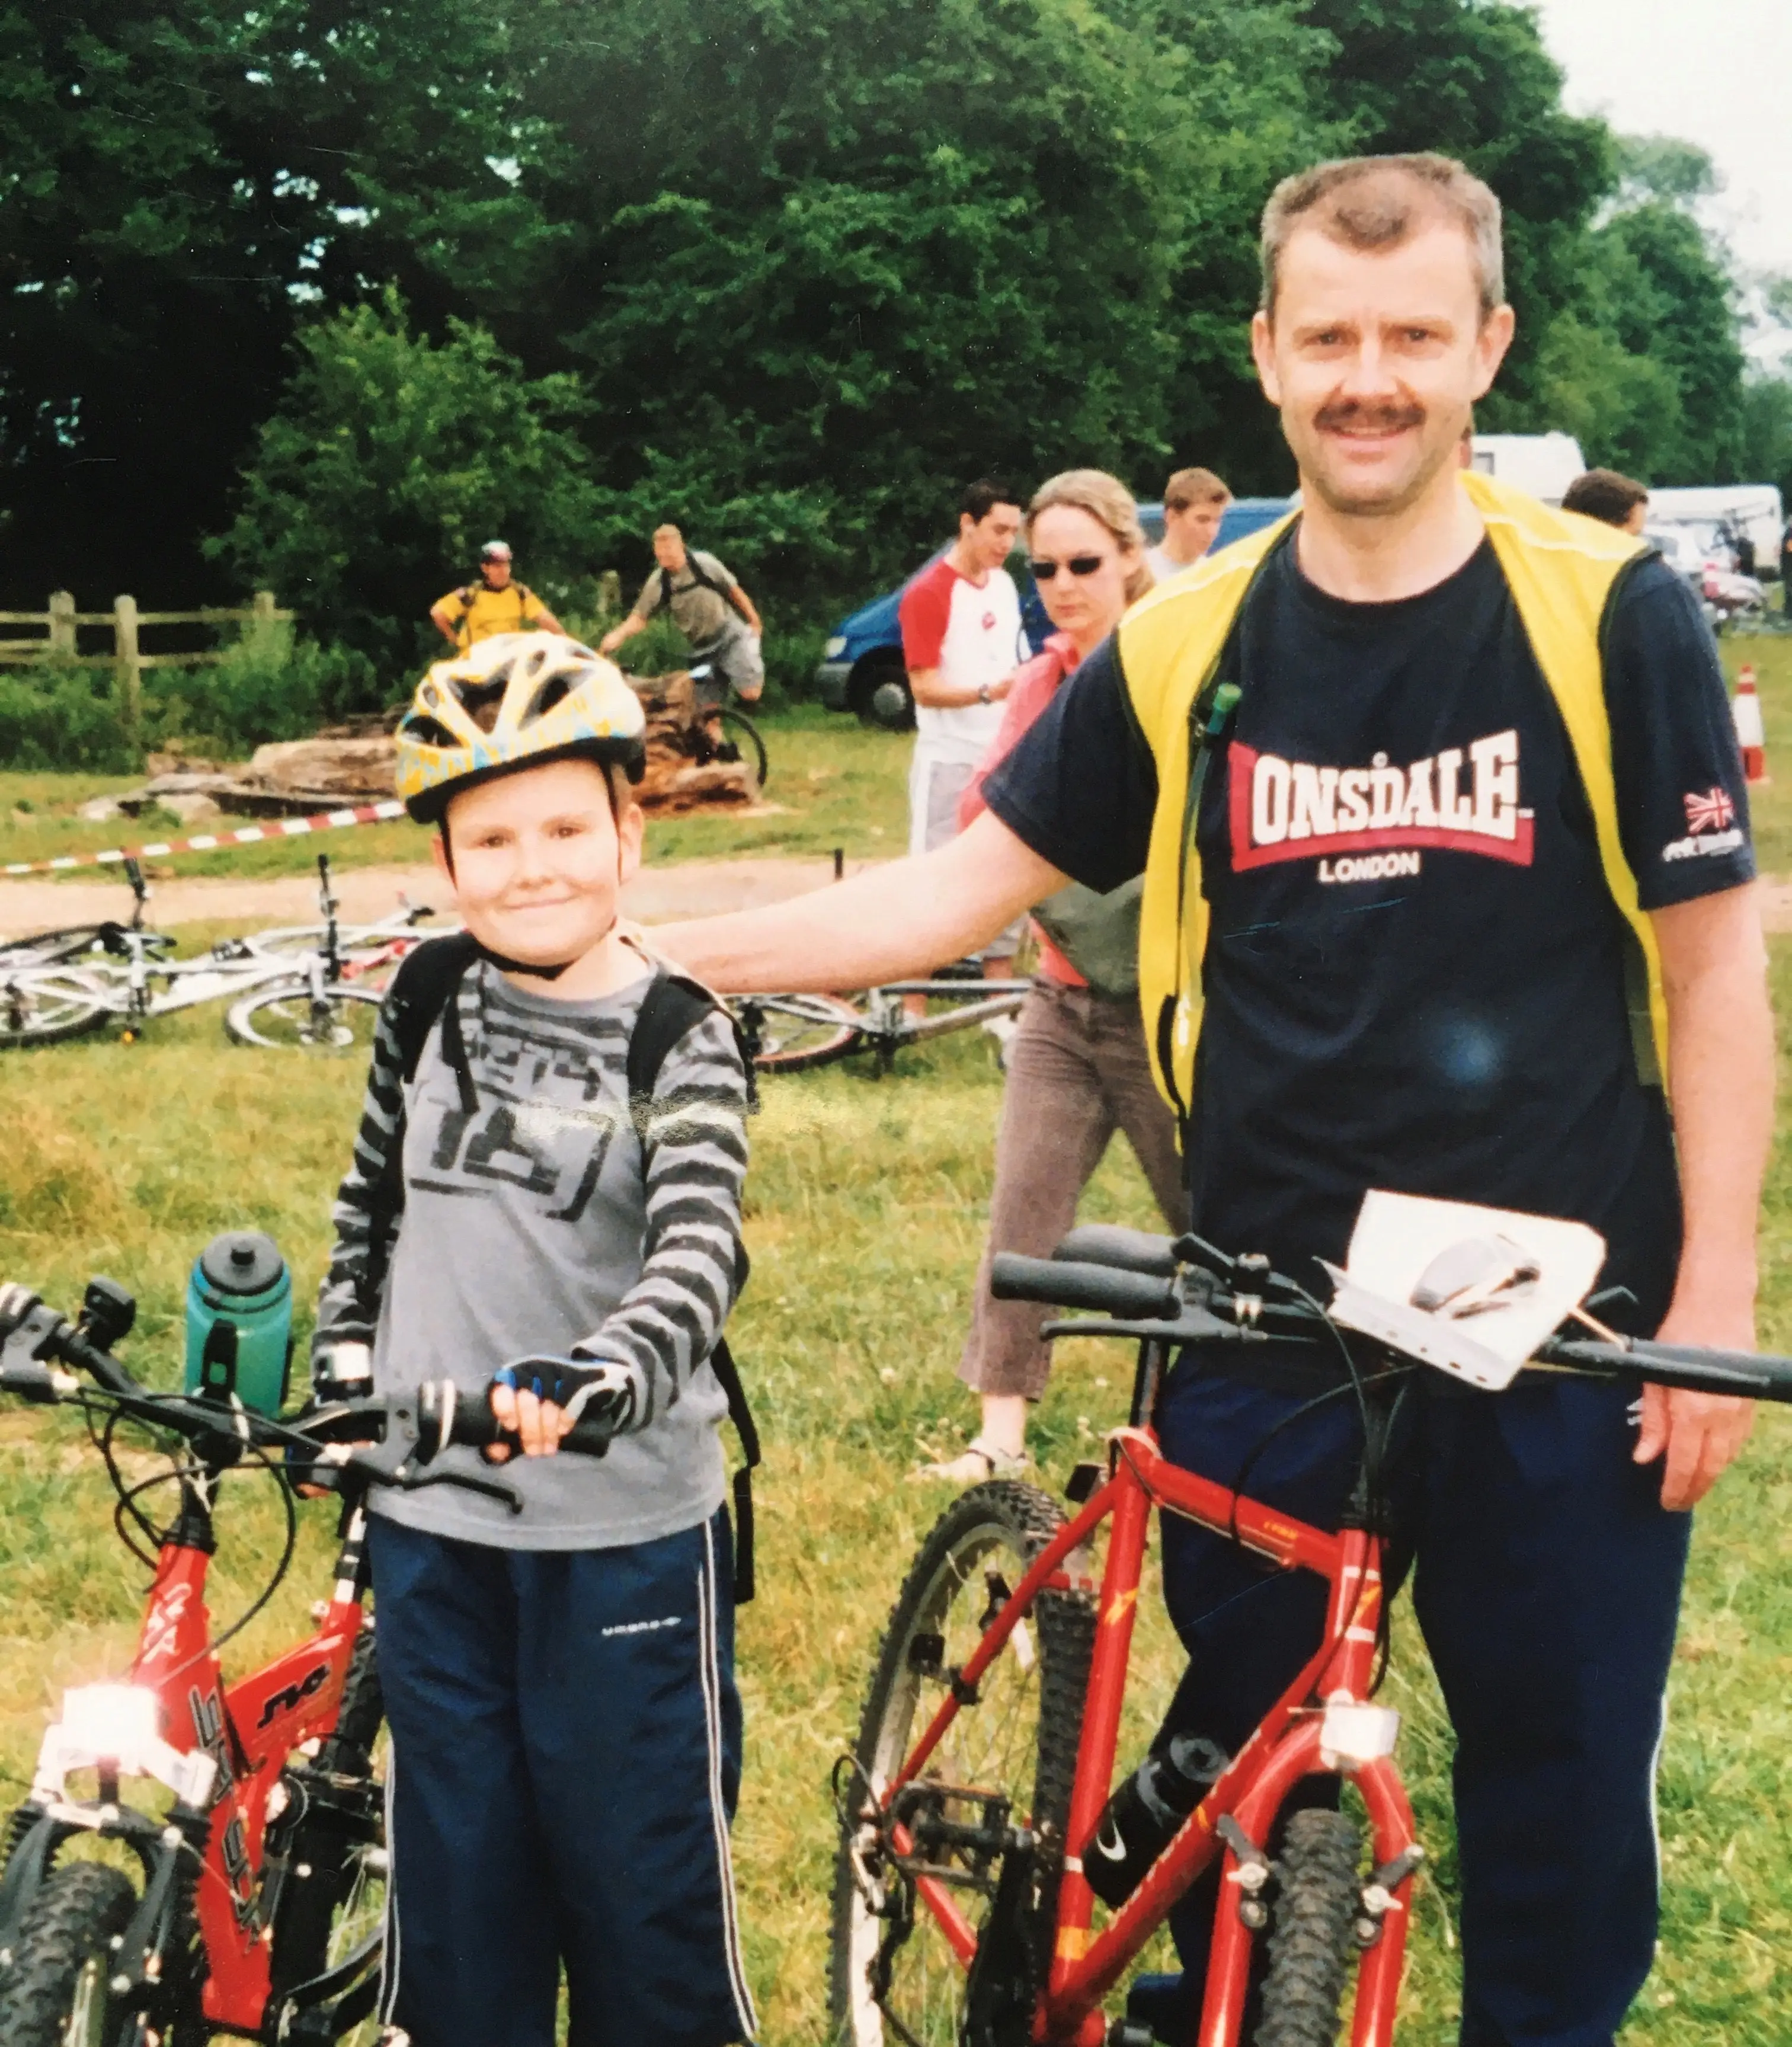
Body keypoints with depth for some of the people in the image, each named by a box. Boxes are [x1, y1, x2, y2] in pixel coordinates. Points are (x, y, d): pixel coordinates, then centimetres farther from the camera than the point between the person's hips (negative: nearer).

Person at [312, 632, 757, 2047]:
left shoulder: (681, 1042, -10)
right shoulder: (430, 1001, 2)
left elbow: (700, 1256, -24)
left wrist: (594, 1375, -41)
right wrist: (341, 1361, 11)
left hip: (624, 1525, -3)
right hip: (428, 1517, 4)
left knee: (642, 1873, 6)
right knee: (455, 1869, 15)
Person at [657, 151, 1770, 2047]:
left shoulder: (1611, 617, -7)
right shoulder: (1182, 649, -1)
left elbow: (1711, 970, -4)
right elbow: (963, 886, 4)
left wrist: (1717, 1297, -6)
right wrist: (650, 950, -3)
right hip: (1271, 1325, 2)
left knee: (1566, 1778, 10)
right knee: (1236, 1758, 15)